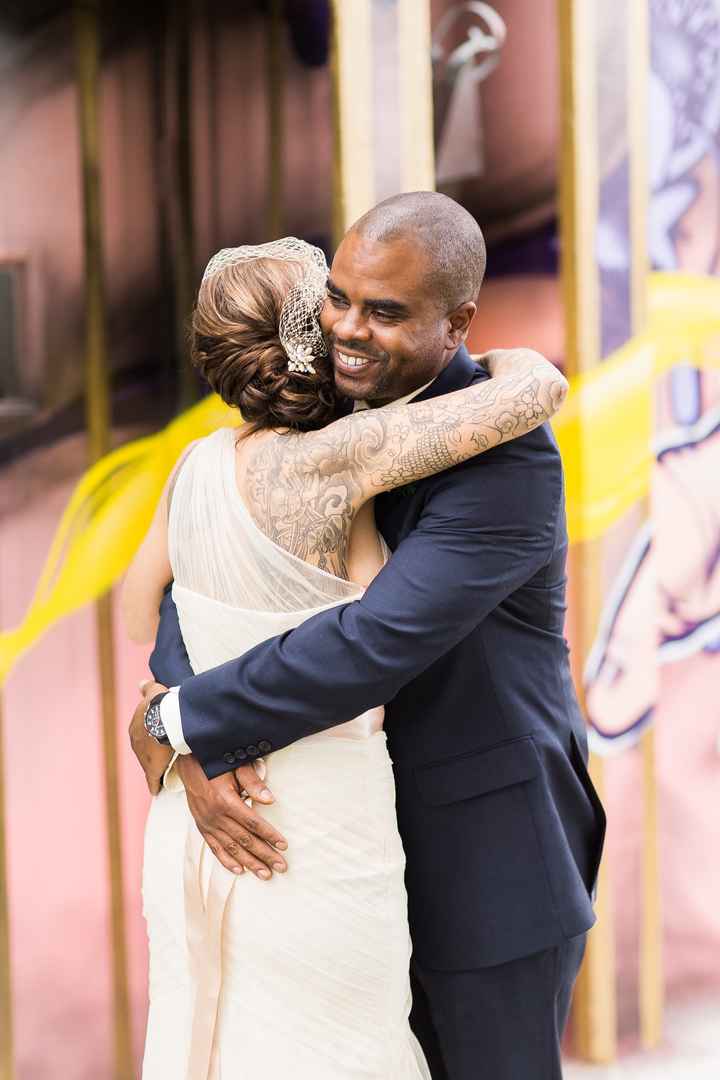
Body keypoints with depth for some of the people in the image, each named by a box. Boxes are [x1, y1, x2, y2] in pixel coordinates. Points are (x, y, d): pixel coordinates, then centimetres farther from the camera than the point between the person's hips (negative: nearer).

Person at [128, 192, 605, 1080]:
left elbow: (374, 647, -34)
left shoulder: (510, 458, -27)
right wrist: (198, 758, -20)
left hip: (492, 853, -7)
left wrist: (173, 724, -22)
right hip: (383, 834, 7)